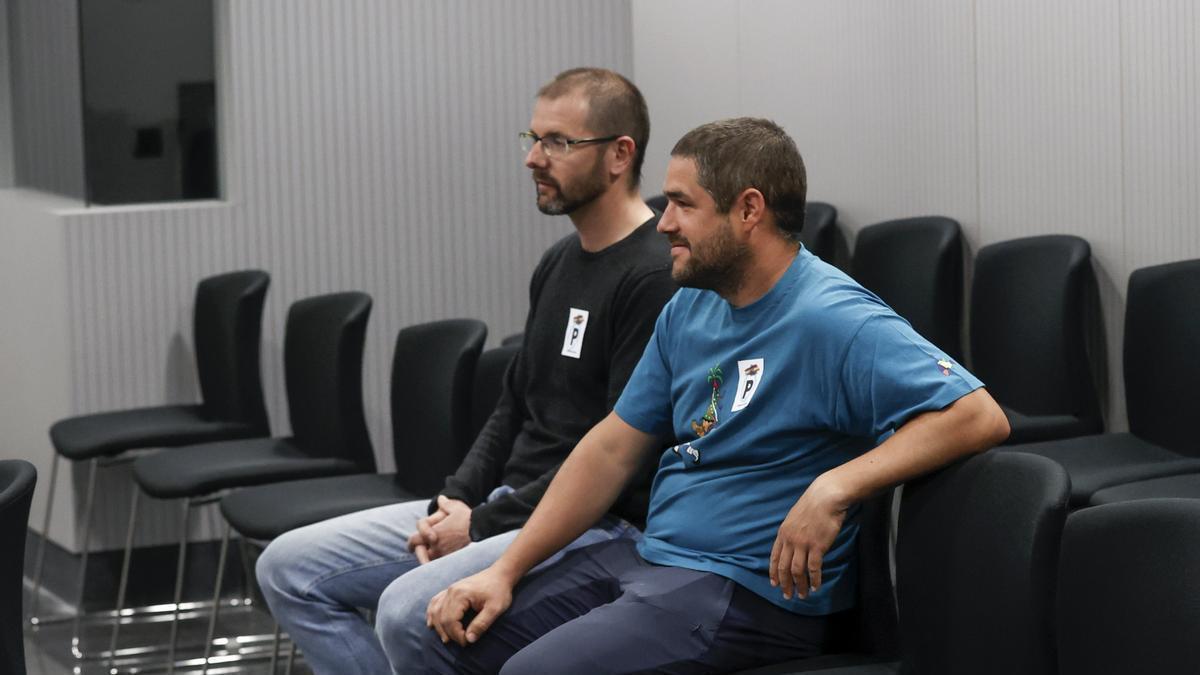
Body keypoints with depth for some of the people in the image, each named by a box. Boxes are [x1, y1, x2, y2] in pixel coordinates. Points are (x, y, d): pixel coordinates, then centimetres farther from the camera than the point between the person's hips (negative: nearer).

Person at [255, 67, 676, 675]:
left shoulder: (657, 277, -16)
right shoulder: (559, 263, 15)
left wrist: (486, 525, -15)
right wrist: (457, 500, 4)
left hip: (596, 527, -10)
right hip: (504, 505, 10)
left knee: (409, 610, -33)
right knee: (289, 568, 3)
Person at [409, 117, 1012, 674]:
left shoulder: (832, 320, -17)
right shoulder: (688, 309, 11)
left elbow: (978, 416, -25)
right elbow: (612, 449, 13)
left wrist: (835, 488, -33)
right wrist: (505, 571, 5)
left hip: (752, 588, -8)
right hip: (648, 555, 8)